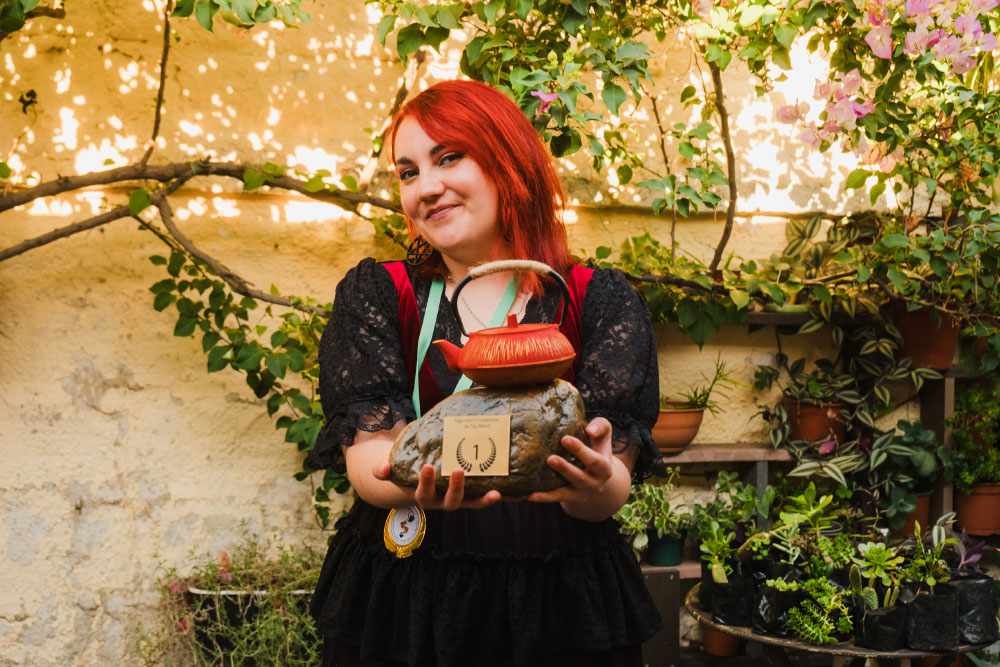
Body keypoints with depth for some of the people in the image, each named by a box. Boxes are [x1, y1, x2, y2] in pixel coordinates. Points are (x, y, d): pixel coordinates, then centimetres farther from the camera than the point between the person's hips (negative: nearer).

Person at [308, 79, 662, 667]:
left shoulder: (601, 302, -2)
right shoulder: (375, 294, 0)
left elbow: (612, 489, -9)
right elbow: (368, 454, -10)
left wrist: (593, 484, -32)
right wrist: (422, 483, -32)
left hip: (562, 600, 0)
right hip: (403, 597, 0)